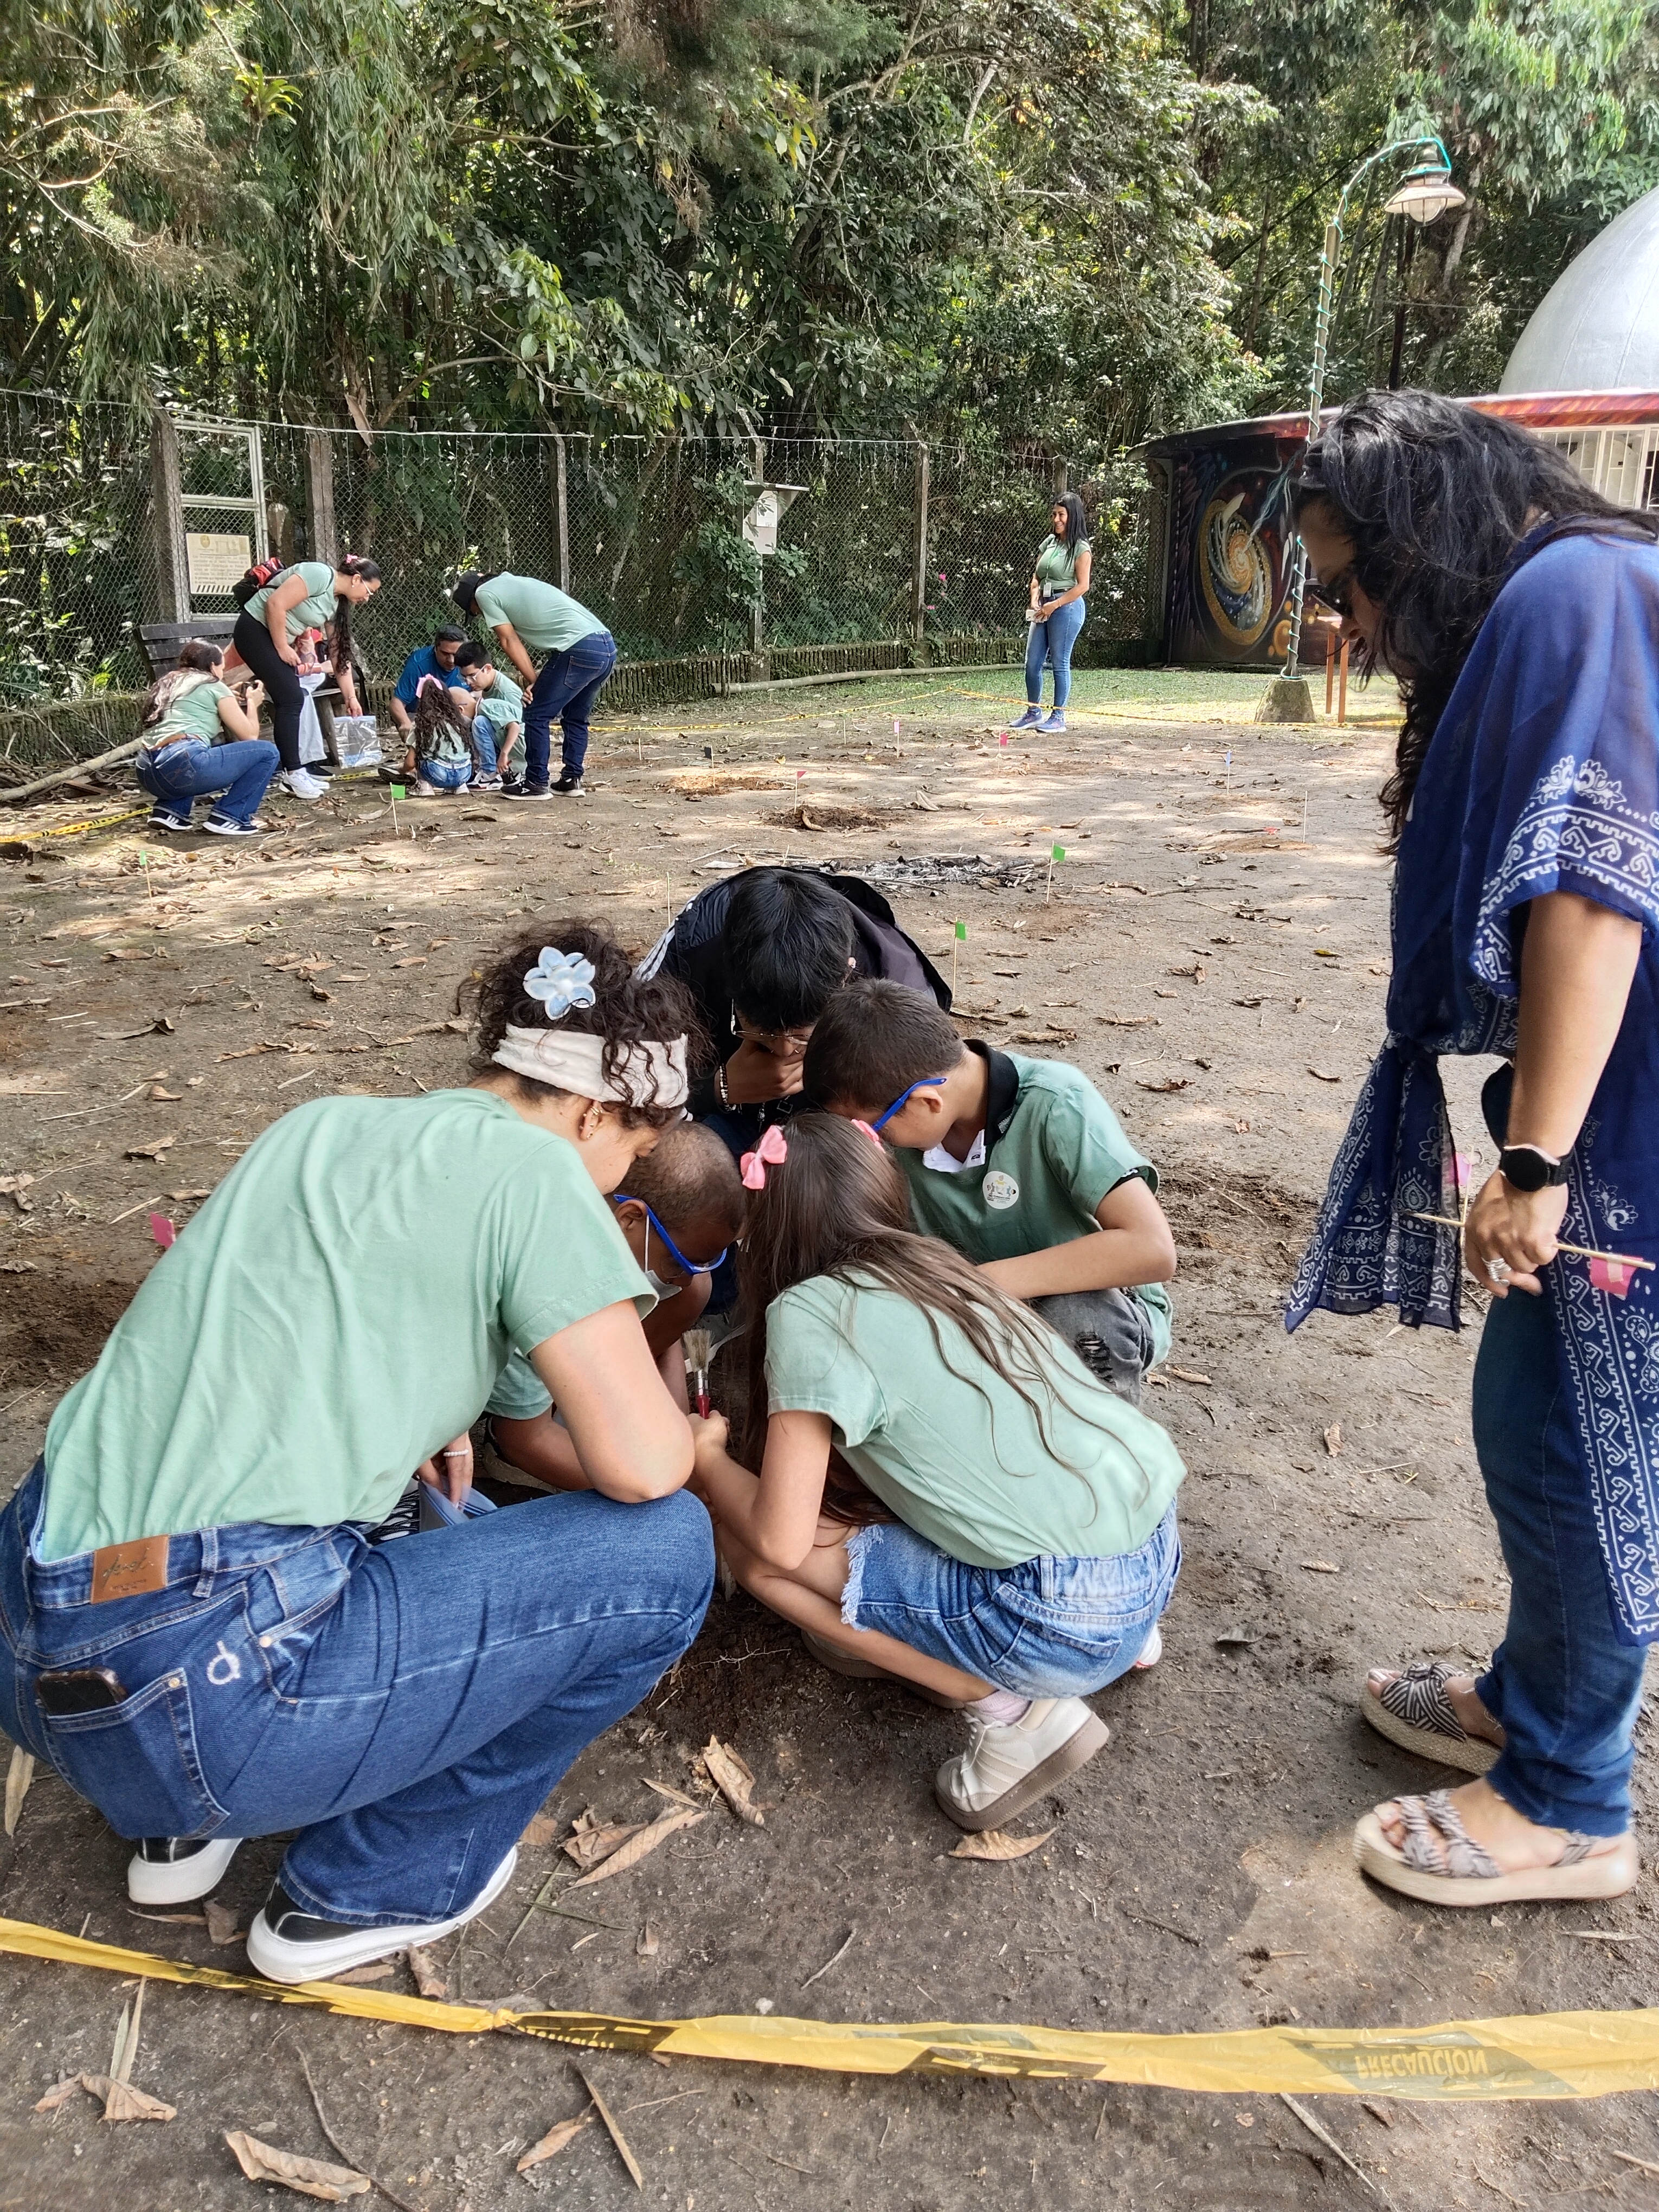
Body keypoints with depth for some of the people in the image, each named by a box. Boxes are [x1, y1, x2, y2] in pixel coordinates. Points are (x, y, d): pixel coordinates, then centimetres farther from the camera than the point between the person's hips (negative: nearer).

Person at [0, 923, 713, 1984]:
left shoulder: (317, 1124, 14)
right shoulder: (531, 1166, -7)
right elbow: (641, 1465, -11)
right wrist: (654, 1394, 11)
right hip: (201, 1685, -9)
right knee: (663, 1549, -1)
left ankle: (184, 1818, 26)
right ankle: (373, 1889, 12)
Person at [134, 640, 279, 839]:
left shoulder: (166, 684, 28)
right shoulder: (213, 686, 11)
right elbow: (250, 736, 10)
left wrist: (231, 702, 37)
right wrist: (252, 703, 29)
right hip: (181, 766, -8)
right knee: (267, 752, 5)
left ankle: (170, 809, 19)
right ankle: (229, 817, -4)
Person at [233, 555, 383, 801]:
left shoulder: (338, 603, 10)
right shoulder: (320, 575, -18)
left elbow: (341, 654, 13)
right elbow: (275, 604, -25)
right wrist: (282, 648, -17)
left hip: (277, 638, 10)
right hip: (255, 629, -10)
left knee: (293, 700, 5)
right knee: (290, 699, -13)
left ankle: (295, 772, 9)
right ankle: (292, 776, -10)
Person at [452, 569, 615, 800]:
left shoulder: (484, 593, 8)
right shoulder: (517, 582, 32)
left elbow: (509, 641, 4)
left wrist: (534, 681, 7)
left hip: (580, 649, -9)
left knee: (537, 716, 4)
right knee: (575, 718, 21)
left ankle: (535, 784, 8)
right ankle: (571, 780, 24)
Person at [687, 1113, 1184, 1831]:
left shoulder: (809, 1311, -10)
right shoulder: (939, 1272, 12)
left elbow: (780, 1542, -12)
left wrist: (709, 1460, 7)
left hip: (1073, 1619, -8)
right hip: (1158, 1555, 9)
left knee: (750, 1549, 0)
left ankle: (1015, 1711, 0)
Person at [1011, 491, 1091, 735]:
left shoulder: (1081, 548, -6)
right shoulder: (1049, 542, 14)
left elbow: (1082, 586, -12)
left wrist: (1054, 605, -15)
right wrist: (1035, 600, -2)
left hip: (1067, 607, -7)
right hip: (1044, 608, 7)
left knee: (1060, 663, -4)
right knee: (1032, 662, 6)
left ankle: (1058, 717, 3)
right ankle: (1033, 713, 16)